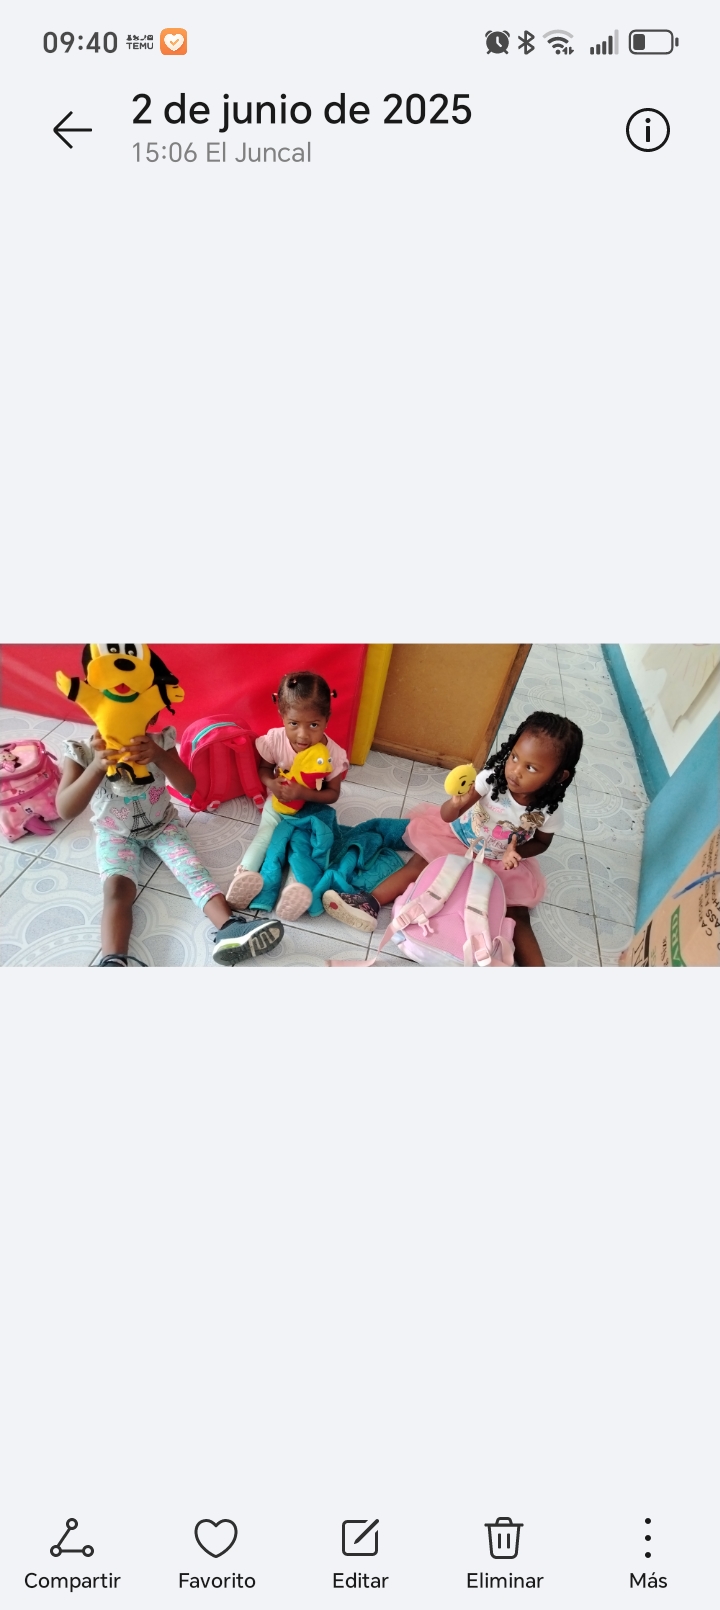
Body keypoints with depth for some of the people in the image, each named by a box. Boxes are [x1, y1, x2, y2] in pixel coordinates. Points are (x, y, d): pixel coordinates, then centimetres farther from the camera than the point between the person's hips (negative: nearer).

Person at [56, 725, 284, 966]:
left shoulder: (159, 738, -18)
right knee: (117, 886, -26)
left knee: (193, 869, -22)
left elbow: (188, 788, -24)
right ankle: (113, 962, -42)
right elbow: (65, 811, -31)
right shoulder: (82, 750, -21)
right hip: (114, 832, -1)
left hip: (162, 824, 1)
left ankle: (230, 930, -40)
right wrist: (97, 767, -47)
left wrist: (160, 756, -43)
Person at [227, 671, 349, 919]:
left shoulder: (333, 754, -25)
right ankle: (246, 873, -29)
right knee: (265, 834, -19)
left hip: (312, 809, -1)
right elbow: (263, 768, -2)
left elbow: (333, 794, -15)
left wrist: (305, 794, -33)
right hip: (278, 803, 2)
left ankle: (295, 885, -33)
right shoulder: (274, 739, -21)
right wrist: (272, 784, -26)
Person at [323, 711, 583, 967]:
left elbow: (541, 842, 2)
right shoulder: (493, 776, -25)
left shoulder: (550, 809, -21)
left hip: (502, 864, 0)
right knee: (418, 863, -16)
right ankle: (370, 903, -18)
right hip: (460, 839, 1)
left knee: (517, 916, -14)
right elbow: (447, 816, -24)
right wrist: (456, 803, -48)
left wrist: (518, 851, -20)